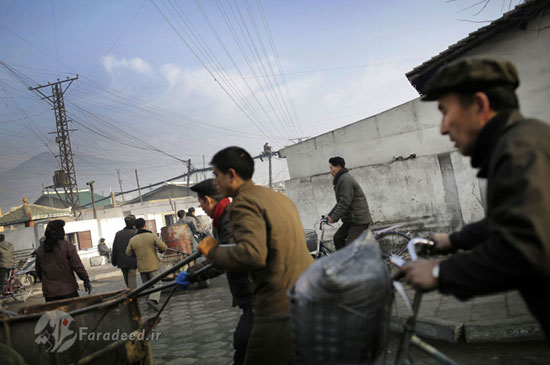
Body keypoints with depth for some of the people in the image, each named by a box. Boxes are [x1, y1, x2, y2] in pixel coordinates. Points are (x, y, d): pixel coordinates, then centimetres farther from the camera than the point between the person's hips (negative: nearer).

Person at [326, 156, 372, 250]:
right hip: (351, 219, 11)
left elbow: (345, 203, -23)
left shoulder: (346, 180, -16)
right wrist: (330, 215, 16)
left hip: (359, 220, -11)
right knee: (338, 238, 10)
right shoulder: (341, 179, 18)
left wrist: (334, 218, -20)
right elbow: (340, 202, 22)